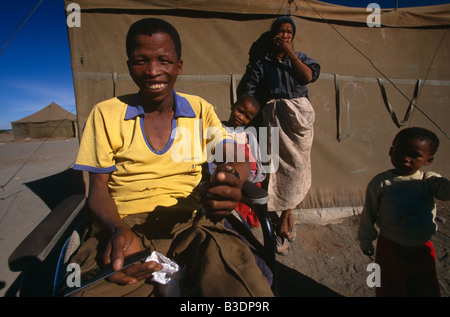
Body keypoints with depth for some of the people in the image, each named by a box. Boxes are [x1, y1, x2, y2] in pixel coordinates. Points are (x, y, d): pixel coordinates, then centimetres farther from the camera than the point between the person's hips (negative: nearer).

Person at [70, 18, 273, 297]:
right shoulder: (105, 113, 7)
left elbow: (238, 161, 2)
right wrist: (119, 230, -18)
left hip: (192, 222, 1)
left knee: (249, 289, -26)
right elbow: (98, 188, 4)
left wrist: (232, 181, -24)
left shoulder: (200, 109, 10)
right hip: (123, 225, 0)